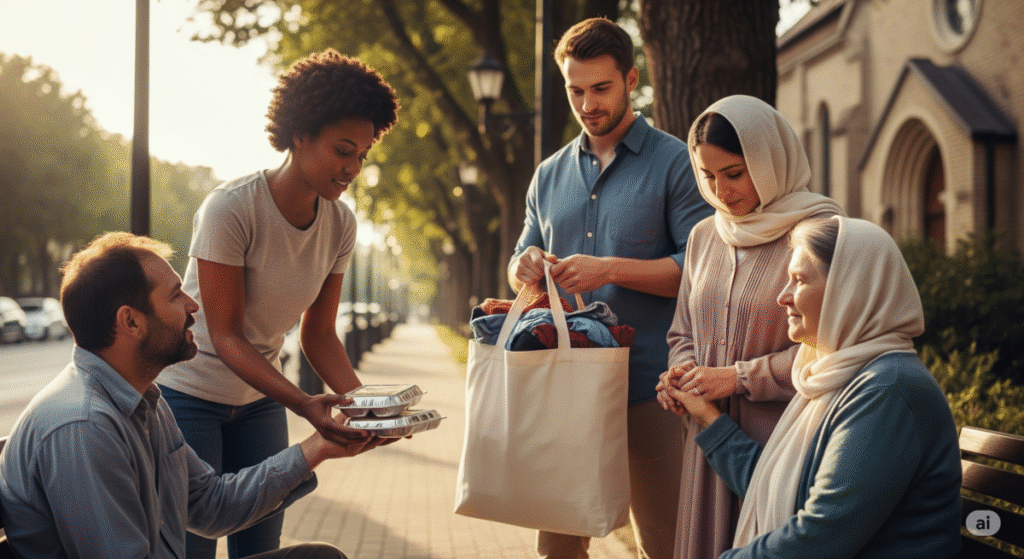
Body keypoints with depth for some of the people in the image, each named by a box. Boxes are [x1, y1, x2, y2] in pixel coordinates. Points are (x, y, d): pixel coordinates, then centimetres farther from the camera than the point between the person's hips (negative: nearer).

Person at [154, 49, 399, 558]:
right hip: (190, 394, -6)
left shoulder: (340, 224, -6)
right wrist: (303, 403, -36)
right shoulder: (230, 208, -25)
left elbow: (318, 333, -1)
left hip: (259, 398, 6)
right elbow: (226, 336, -24)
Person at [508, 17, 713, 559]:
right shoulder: (549, 175, 15)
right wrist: (524, 269, -6)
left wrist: (610, 269, -19)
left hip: (646, 382, -4)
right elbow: (521, 264, 19)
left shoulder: (674, 162, -1)